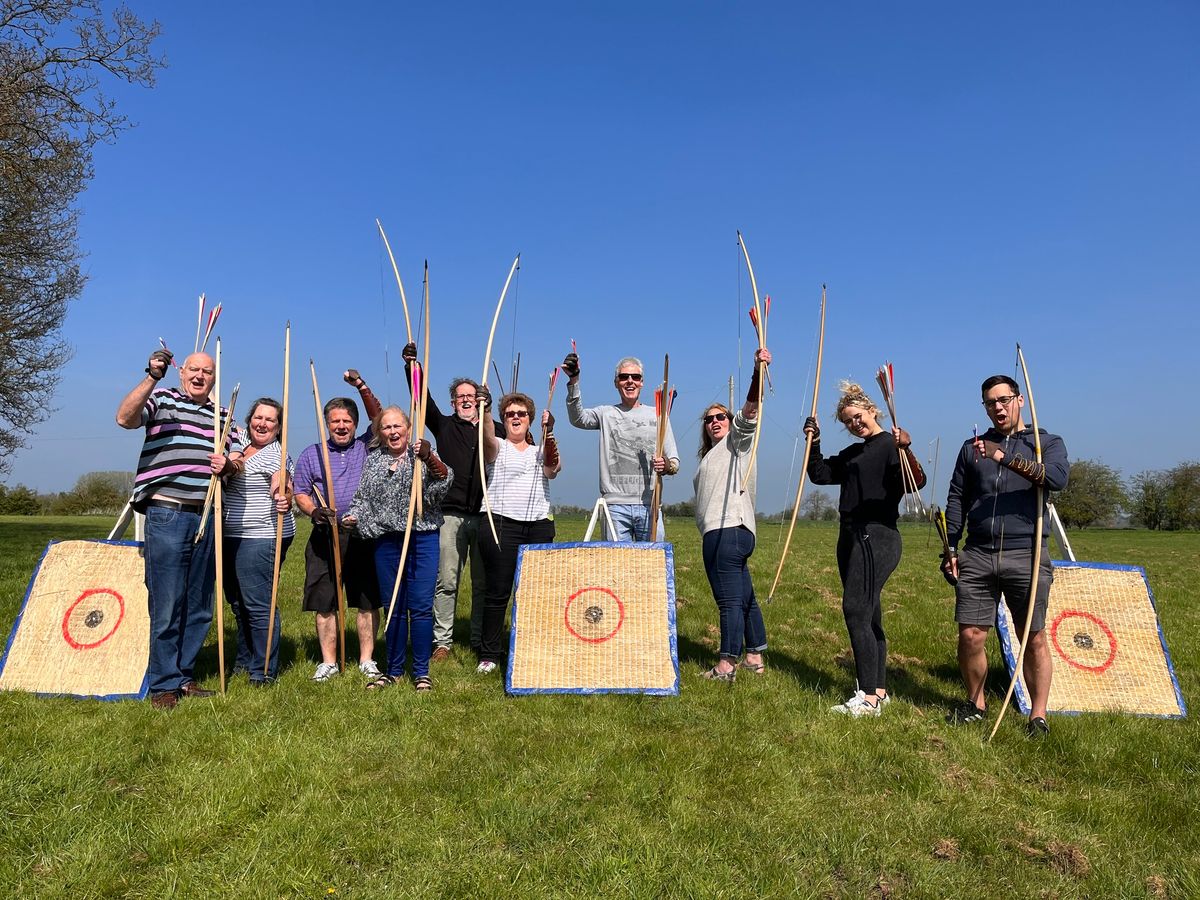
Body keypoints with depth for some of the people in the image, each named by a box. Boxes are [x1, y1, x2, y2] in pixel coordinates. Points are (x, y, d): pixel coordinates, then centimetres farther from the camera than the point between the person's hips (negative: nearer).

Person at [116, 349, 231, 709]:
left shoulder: (222, 415, 17)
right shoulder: (162, 399, 3)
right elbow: (125, 418, -16)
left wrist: (227, 464, -2)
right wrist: (151, 378, -26)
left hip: (206, 517, 5)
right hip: (167, 515, -5)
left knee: (199, 607, 11)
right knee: (166, 605, -2)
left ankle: (184, 676, 23)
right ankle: (164, 685, 9)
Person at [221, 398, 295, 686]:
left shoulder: (275, 454, -12)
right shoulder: (241, 445, 12)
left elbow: (284, 494, -21)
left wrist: (284, 502, -44)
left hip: (261, 539, -9)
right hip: (233, 537, 9)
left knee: (258, 603, -8)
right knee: (238, 601, 18)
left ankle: (264, 671, 3)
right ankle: (245, 661, 32)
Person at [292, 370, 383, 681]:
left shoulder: (366, 447, 10)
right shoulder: (311, 454, 11)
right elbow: (301, 493, 10)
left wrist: (362, 387, -11)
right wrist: (313, 510, -10)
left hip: (364, 535, -1)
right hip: (326, 536, 1)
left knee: (368, 600, 3)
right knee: (324, 602, 5)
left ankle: (367, 660, 14)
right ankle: (328, 662, 17)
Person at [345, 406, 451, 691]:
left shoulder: (422, 455, 2)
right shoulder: (373, 459, 13)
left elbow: (443, 479, -15)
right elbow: (363, 495, 20)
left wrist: (430, 458, -33)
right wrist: (355, 516, 2)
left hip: (422, 537, -3)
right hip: (386, 540, 3)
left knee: (421, 605, -3)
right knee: (394, 607, 10)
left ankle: (421, 672, 9)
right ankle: (394, 670, 23)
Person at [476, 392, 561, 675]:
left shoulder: (541, 451, 19)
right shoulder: (497, 448, 11)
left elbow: (553, 468, -3)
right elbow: (487, 438, -14)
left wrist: (549, 434, -18)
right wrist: (483, 411, -34)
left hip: (539, 527, 3)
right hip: (501, 525, -3)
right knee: (498, 592, -3)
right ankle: (489, 654, 5)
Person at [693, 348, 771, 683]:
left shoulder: (736, 439, 4)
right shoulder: (710, 455, 29)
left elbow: (751, 408, -14)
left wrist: (758, 372, -29)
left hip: (728, 529, -10)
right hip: (720, 532, 10)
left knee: (730, 599, -9)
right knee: (744, 596, 13)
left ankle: (726, 664, -7)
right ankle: (754, 658, 21)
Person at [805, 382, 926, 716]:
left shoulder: (891, 444, -6)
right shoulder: (852, 453, 19)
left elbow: (916, 482, -20)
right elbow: (820, 474, 21)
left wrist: (905, 450, -37)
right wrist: (813, 442, 10)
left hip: (877, 537, -9)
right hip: (852, 537, 9)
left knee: (856, 610, -13)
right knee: (869, 616, 11)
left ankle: (868, 697, -9)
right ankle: (879, 690, 20)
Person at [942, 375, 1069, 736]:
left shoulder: (1047, 443, 8)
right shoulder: (973, 447, 16)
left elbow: (1058, 477, -15)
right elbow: (956, 498, 15)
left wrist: (1007, 458, -27)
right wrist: (951, 548, 6)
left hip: (1026, 556, -2)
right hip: (977, 556, 2)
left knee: (1034, 640, 3)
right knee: (970, 636, 1)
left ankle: (1038, 715, 17)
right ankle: (975, 703, 20)